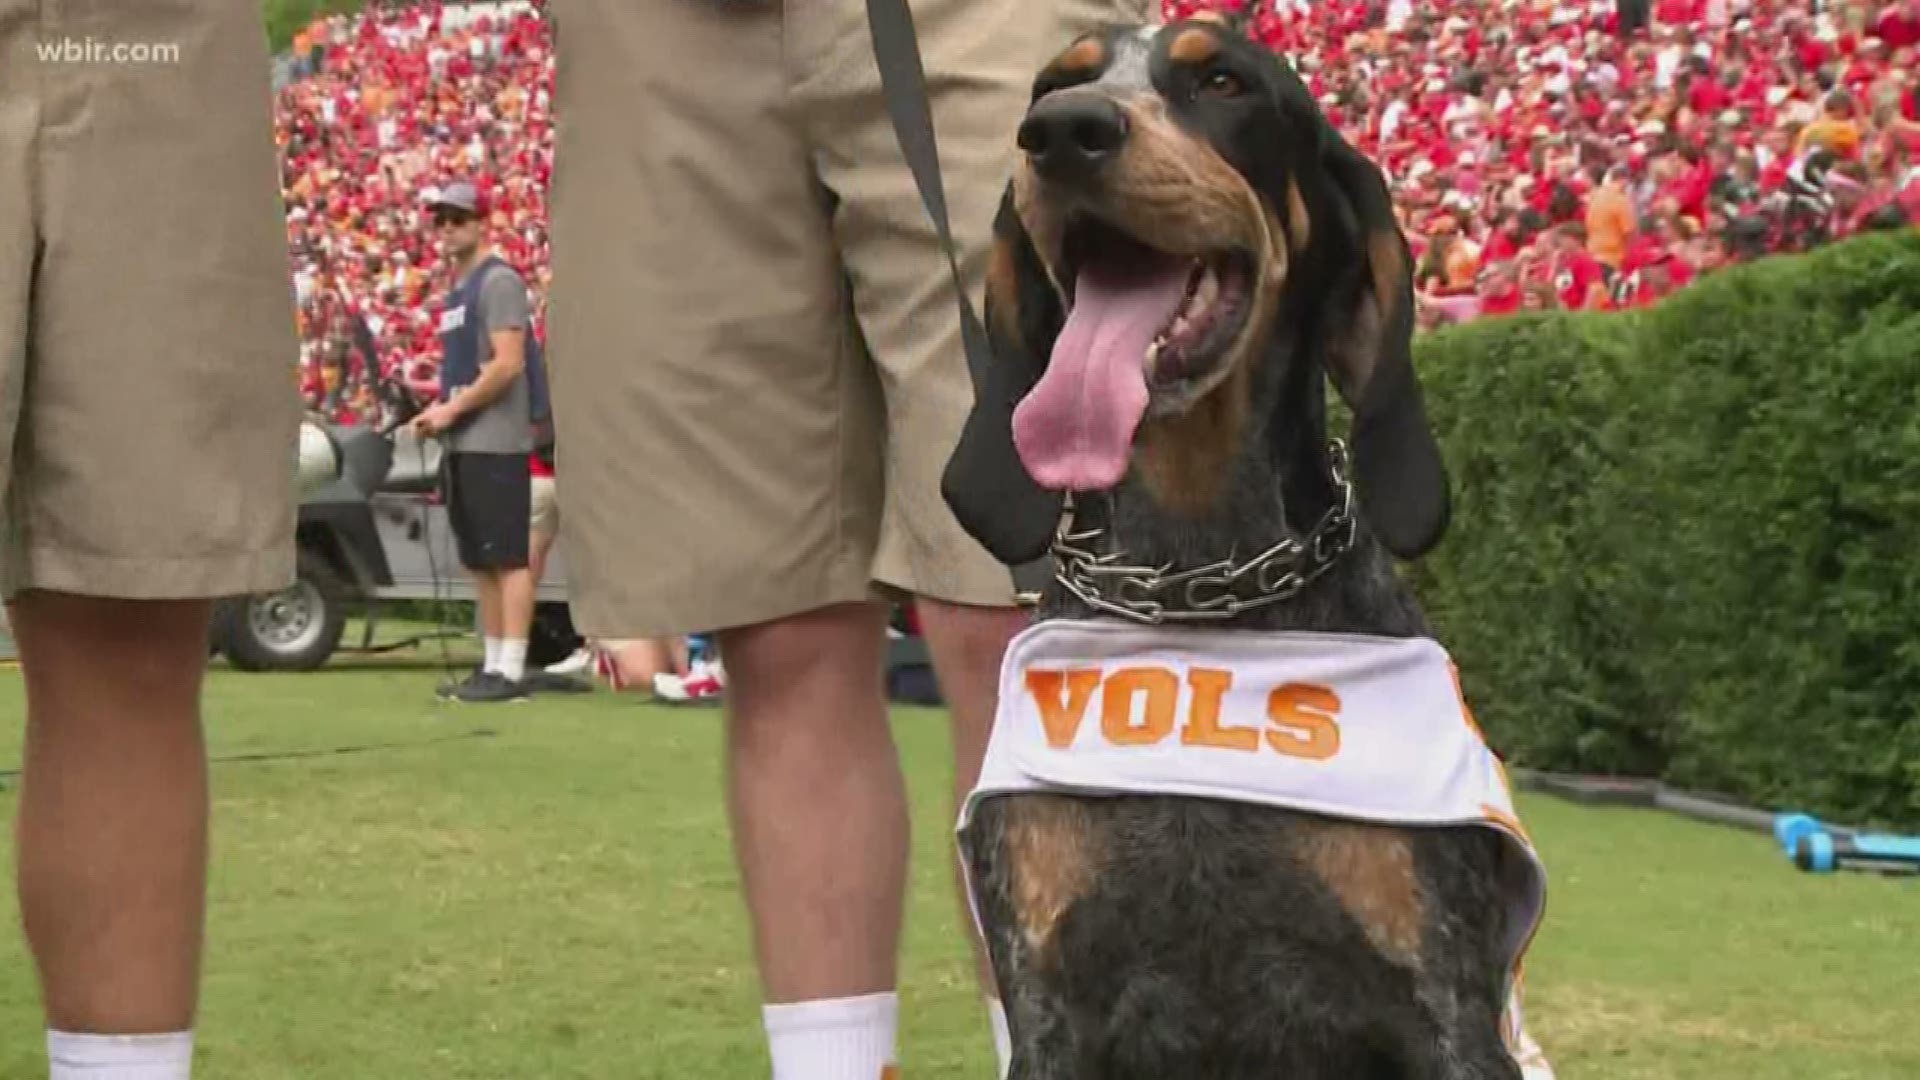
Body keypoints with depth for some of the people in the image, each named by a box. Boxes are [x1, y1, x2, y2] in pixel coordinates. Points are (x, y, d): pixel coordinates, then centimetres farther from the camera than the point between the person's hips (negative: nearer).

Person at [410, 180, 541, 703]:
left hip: (495, 442, -10)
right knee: (479, 561, 10)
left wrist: (452, 409, -14)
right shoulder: (457, 289, 20)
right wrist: (438, 410, 8)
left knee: (509, 557, -10)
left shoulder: (498, 281, -8)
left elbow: (507, 364, -17)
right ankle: (493, 665, 14)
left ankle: (511, 672, -12)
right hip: (461, 444, 10)